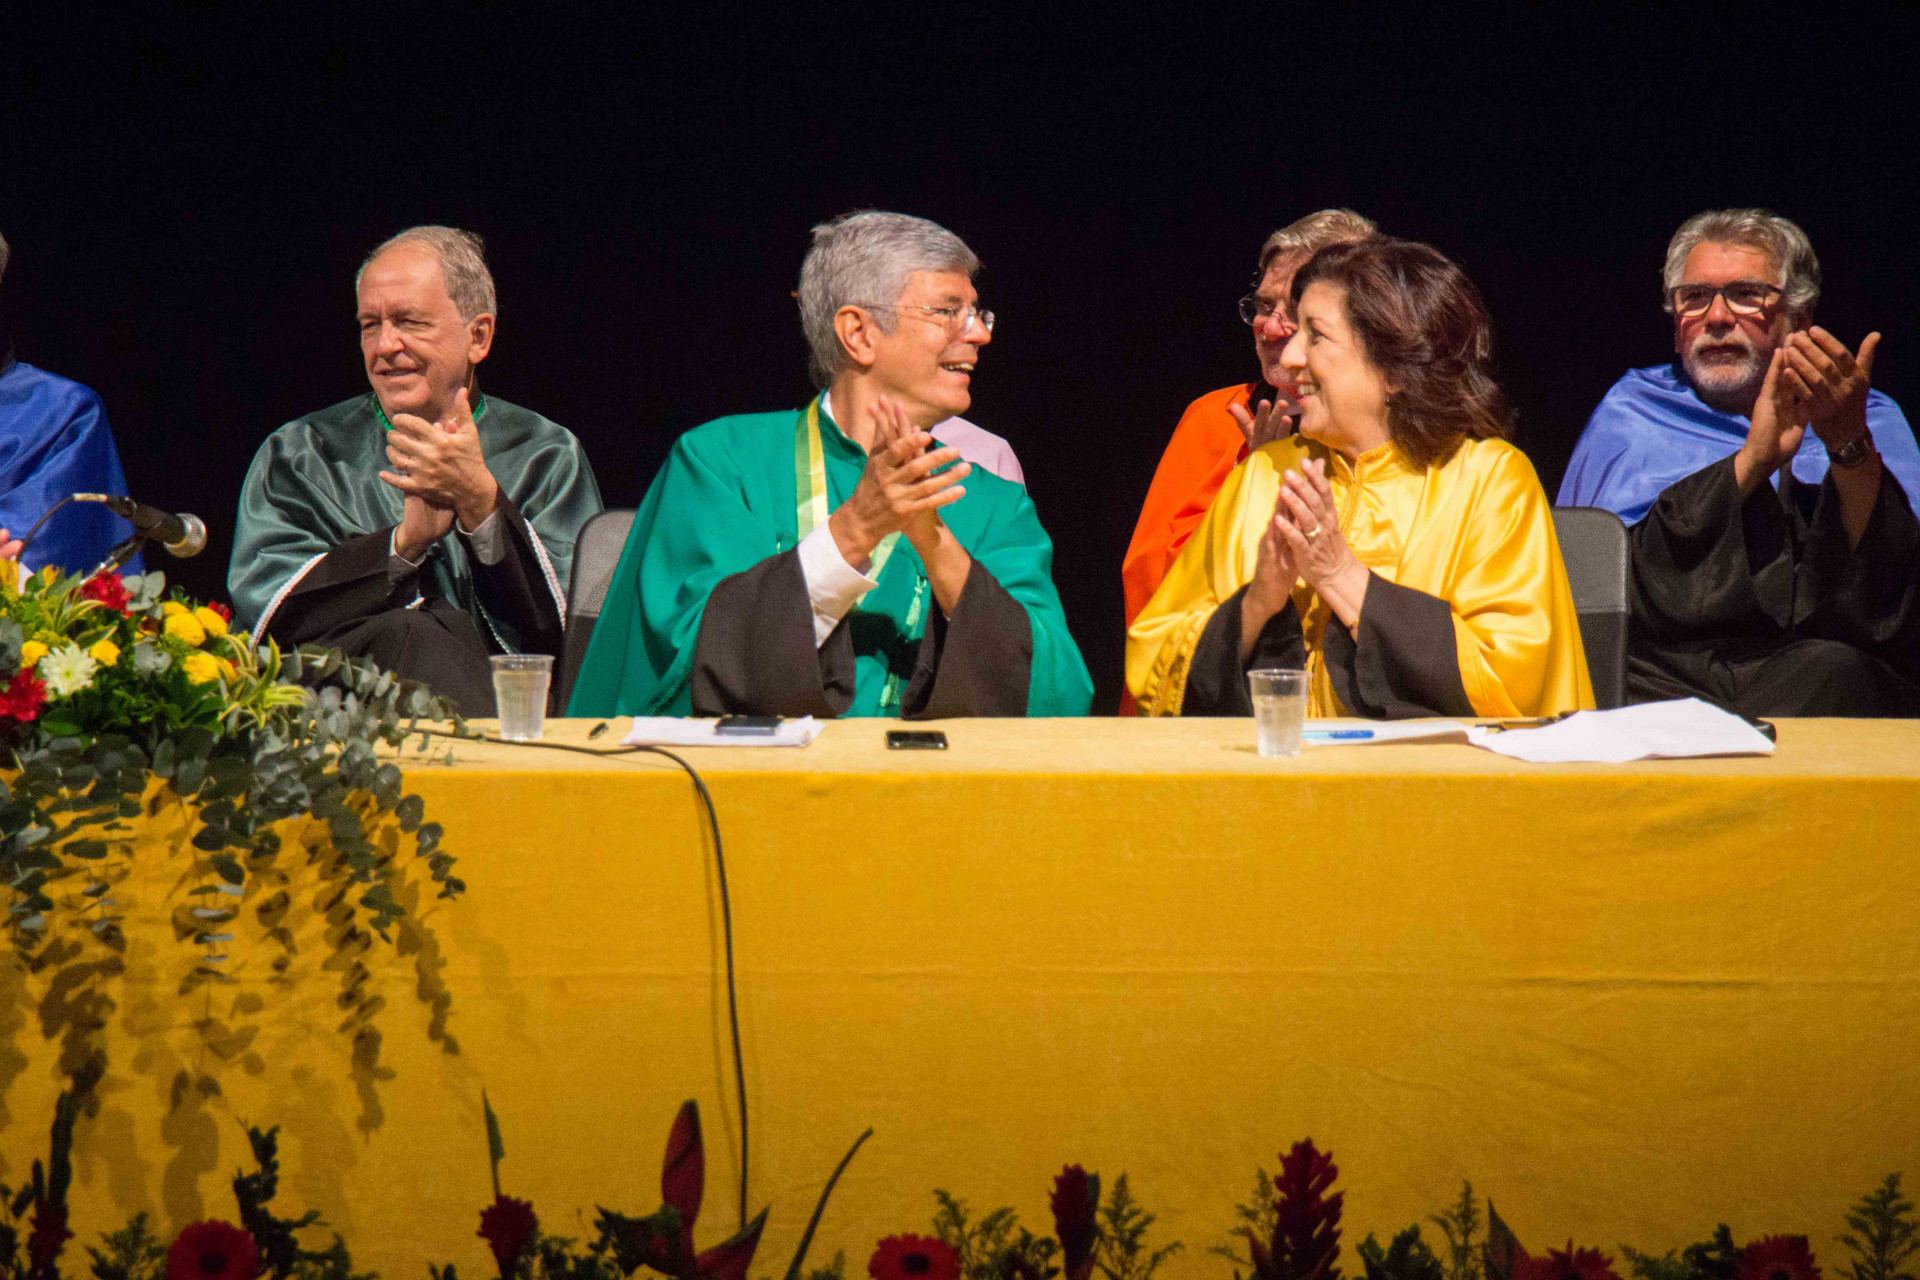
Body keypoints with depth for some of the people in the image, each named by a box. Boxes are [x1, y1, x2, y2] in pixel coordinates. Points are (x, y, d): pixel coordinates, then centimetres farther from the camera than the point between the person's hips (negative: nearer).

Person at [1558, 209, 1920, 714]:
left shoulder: (1871, 419, 20)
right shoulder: (1631, 410, 21)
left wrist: (1850, 445, -11)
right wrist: (1754, 459, -4)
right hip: (1659, 672, -1)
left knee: (1834, 672, -33)